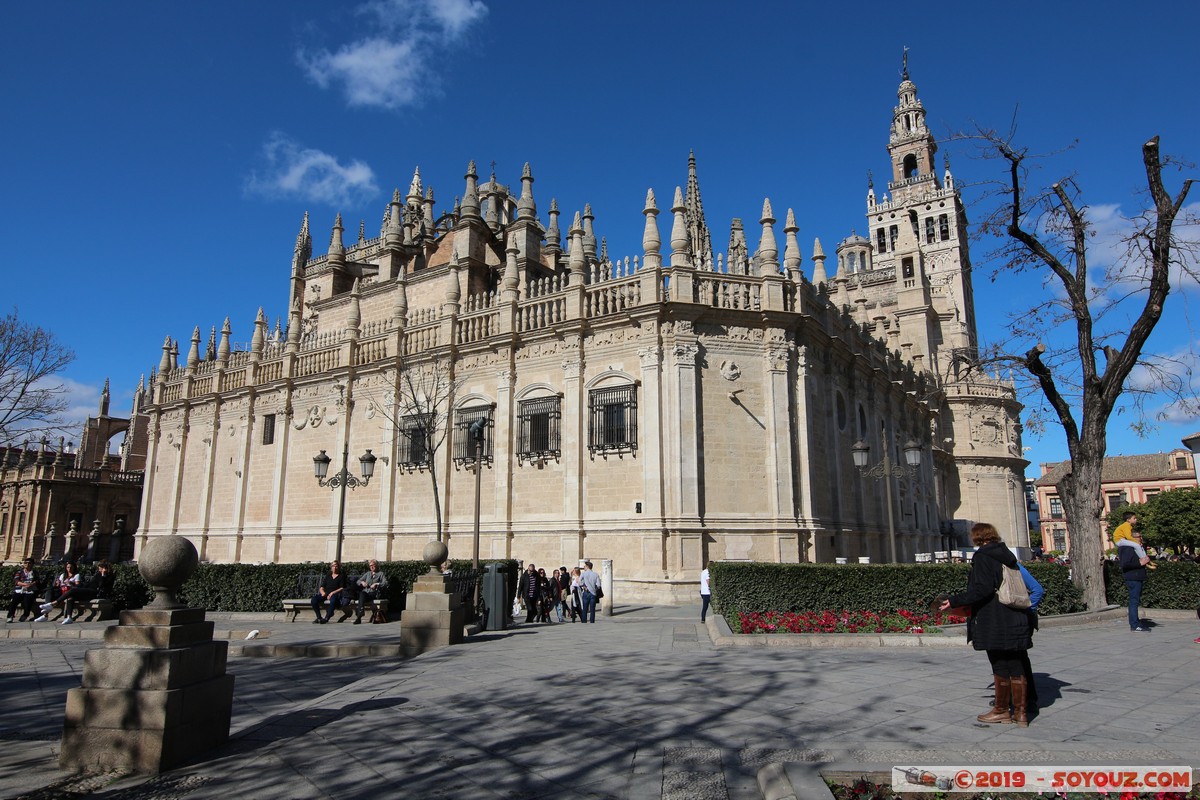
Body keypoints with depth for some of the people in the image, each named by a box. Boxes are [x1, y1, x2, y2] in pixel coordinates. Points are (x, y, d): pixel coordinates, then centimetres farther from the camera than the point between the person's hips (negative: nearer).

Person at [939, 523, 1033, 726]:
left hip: (994, 622, -7)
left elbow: (982, 589, -21)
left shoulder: (982, 556, -12)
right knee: (1015, 666, 12)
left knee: (1000, 666, 4)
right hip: (1014, 620, 7)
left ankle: (1001, 710, 16)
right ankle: (1021, 712, 16)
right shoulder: (1007, 555, 12)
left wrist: (955, 601, -16)